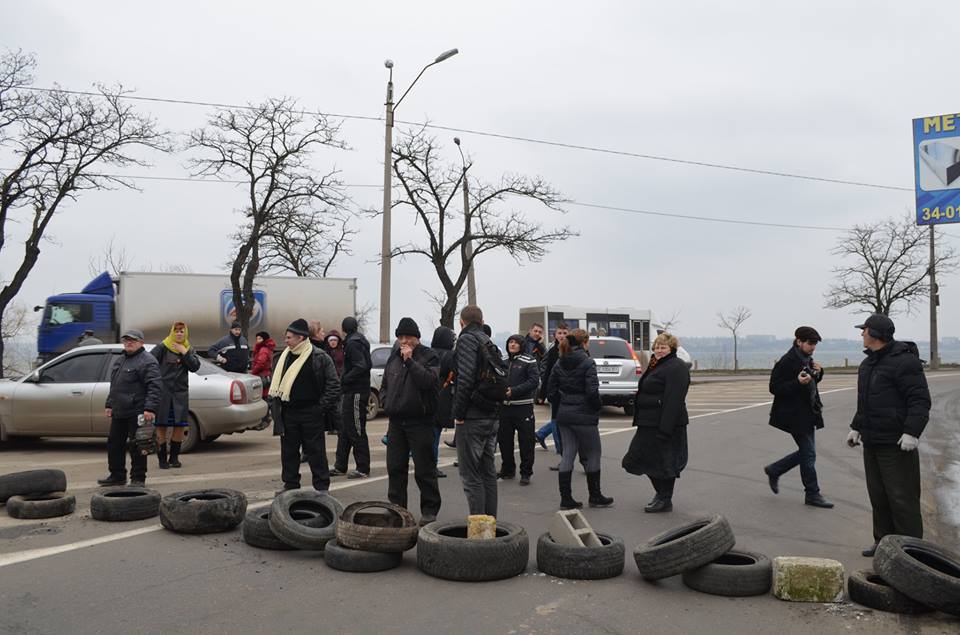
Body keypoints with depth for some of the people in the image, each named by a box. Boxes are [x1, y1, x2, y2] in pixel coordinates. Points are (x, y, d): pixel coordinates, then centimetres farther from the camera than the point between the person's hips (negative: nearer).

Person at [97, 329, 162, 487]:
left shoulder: (147, 361, -10)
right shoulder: (120, 360, 19)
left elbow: (155, 387, -18)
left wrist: (150, 409, -25)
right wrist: (109, 405, 24)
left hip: (137, 413, -9)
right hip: (118, 412, 9)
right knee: (114, 444, 14)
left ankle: (138, 478, 7)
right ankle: (117, 476, 26)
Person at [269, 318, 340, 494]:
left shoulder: (320, 358, -8)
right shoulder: (285, 357, 9)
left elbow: (333, 385, -7)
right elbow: (276, 383, 18)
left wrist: (321, 407, -11)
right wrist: (274, 404, 7)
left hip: (311, 413, -5)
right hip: (288, 412, 5)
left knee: (316, 451, 1)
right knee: (288, 451, 11)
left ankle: (322, 487, 10)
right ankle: (290, 484, 24)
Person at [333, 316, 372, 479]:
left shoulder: (353, 343, -15)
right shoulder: (357, 341, 14)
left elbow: (361, 367, -25)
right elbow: (367, 365, 15)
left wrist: (344, 380, -15)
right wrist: (345, 380, 11)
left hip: (356, 393, -10)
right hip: (351, 392, 10)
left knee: (356, 432, -4)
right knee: (344, 430, 15)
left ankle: (363, 469, 3)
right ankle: (340, 467, 22)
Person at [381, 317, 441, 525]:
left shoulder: (429, 357, -5)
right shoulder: (394, 357, 14)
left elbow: (427, 380, -22)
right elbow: (385, 384, 24)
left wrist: (410, 360, -21)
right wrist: (387, 403, 9)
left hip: (420, 421, -6)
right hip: (396, 421, 6)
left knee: (424, 469, -1)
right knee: (395, 468, 11)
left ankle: (429, 510, 9)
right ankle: (396, 507, 21)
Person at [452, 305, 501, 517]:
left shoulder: (467, 339, -9)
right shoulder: (490, 343, 18)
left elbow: (466, 378, -20)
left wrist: (459, 414, -14)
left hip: (472, 417, -9)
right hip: (492, 416, 9)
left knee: (471, 475, -4)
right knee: (488, 471, 16)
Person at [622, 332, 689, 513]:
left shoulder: (676, 368, -16)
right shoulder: (657, 366, 17)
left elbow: (673, 401, -23)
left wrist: (665, 428, -27)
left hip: (665, 424, -10)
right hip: (650, 423, 10)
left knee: (663, 461, 0)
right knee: (646, 457, 15)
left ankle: (665, 500, 13)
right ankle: (661, 493, 31)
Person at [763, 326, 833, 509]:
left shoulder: (807, 359, 10)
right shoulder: (786, 362, -17)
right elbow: (775, 388, -18)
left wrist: (818, 372, 1)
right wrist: (798, 382, -29)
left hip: (808, 414, 9)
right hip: (795, 415, -9)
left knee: (806, 452, 14)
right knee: (809, 454, -2)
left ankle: (773, 471, 29)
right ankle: (812, 494, 10)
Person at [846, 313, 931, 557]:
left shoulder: (904, 361, -14)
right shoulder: (868, 363, 15)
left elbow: (920, 400, -19)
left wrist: (912, 432, -26)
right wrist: (856, 427, 21)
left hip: (896, 444, -9)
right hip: (872, 442, 9)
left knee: (901, 497, -4)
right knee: (878, 496, 14)